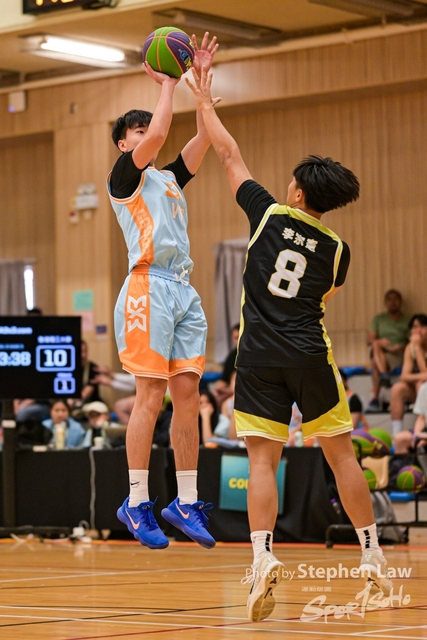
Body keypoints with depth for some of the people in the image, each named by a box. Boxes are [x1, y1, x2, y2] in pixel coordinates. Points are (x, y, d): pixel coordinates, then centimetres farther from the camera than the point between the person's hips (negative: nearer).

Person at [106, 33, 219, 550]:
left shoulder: (169, 177, 24)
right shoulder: (124, 177, 4)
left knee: (188, 396, 2)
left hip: (184, 290, 7)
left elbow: (205, 136, 16)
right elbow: (158, 134, -13)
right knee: (151, 396, -9)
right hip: (149, 288, -7)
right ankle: (136, 503, -5)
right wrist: (168, 83, -1)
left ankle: (186, 503, 5)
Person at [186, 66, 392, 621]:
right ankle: (373, 558, 17)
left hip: (259, 357, -1)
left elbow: (229, 155, 8)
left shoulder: (269, 214, -2)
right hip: (310, 355, 1)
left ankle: (263, 556, -20)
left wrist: (203, 100, 20)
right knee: (341, 454, 11)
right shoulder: (336, 249, 4)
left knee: (263, 460, -3)